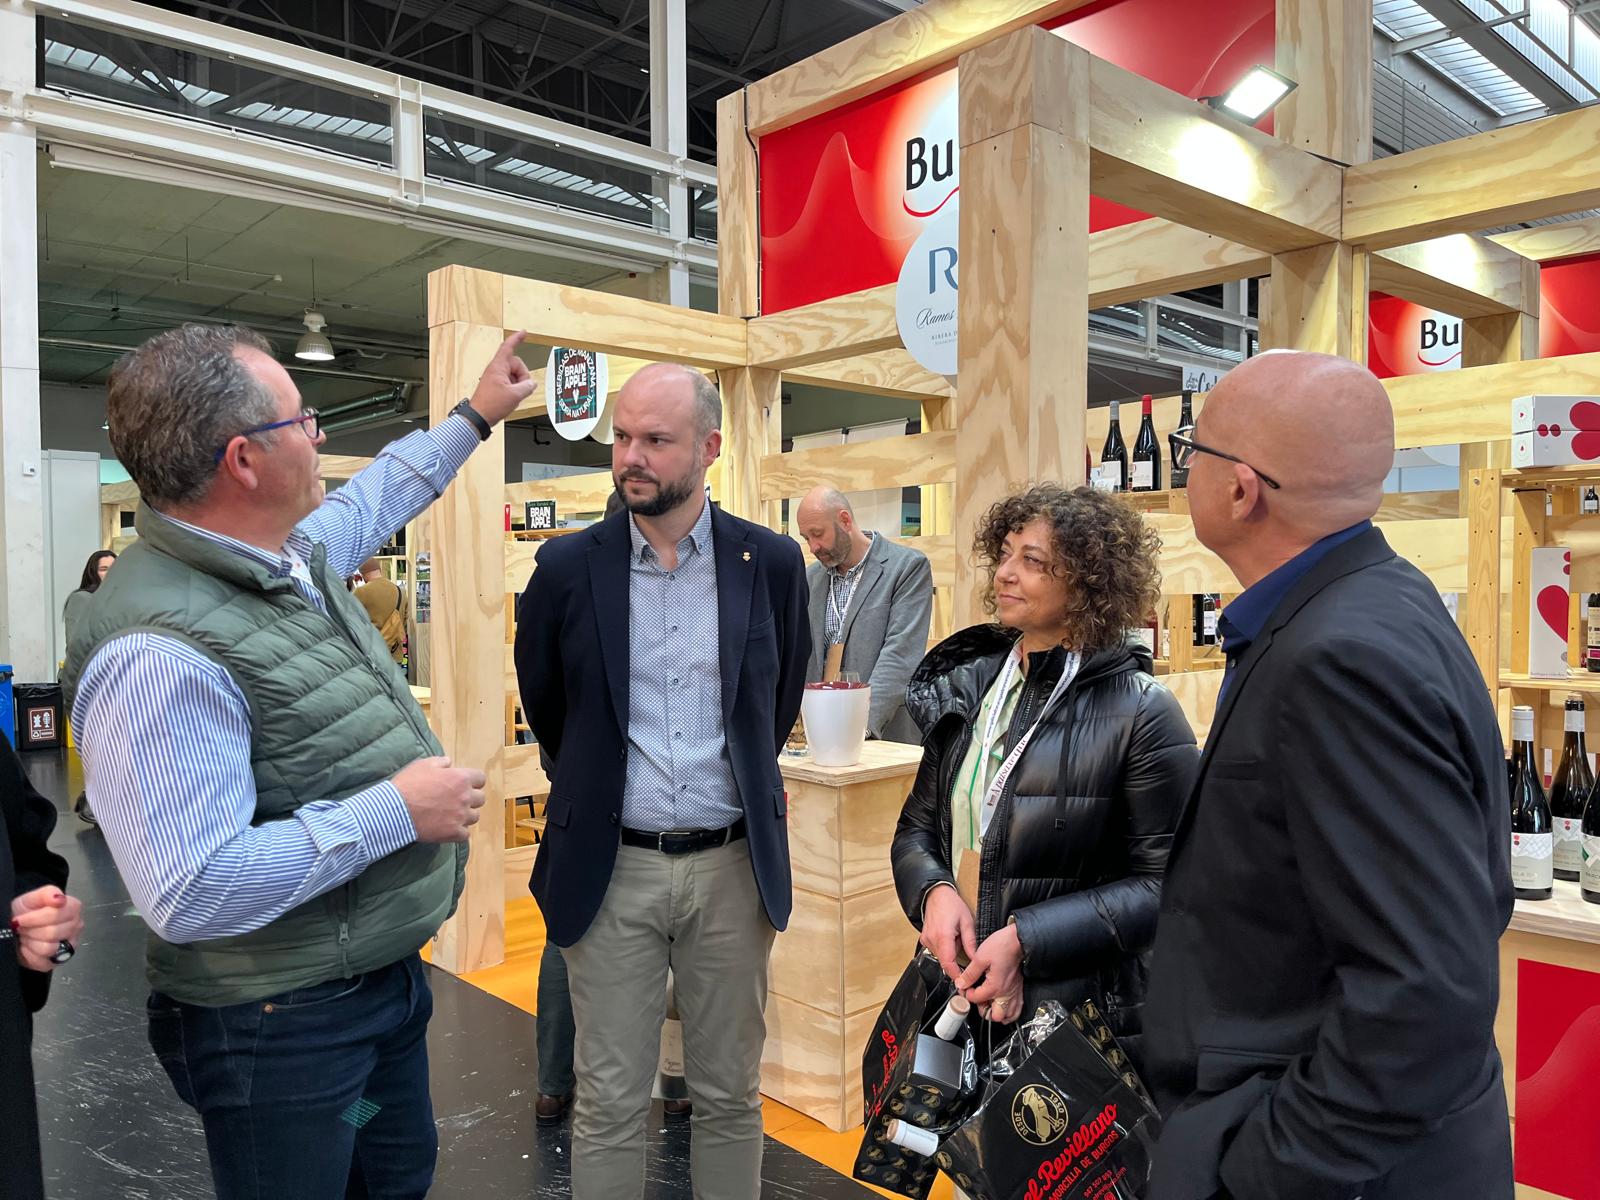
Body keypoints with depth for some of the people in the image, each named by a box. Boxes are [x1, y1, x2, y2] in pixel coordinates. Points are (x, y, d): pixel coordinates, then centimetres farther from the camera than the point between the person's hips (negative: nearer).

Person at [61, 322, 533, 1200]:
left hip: (387, 975, 9)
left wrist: (474, 417, 30)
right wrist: (396, 812, -26)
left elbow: (375, 497, 22)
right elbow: (191, 892, -30)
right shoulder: (159, 651, -28)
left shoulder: (294, 555, 0)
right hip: (282, 1026, -9)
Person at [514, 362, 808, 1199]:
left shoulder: (772, 563, -2)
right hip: (612, 867, 0)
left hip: (733, 865, 1)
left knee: (730, 1097, 14)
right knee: (609, 1105, 10)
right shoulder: (568, 567, -4)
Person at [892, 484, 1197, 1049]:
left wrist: (1025, 938, -22)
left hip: (1081, 1017, -5)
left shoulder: (1142, 714, -15)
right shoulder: (968, 685, 1)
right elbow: (917, 828, 7)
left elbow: (1164, 885, -15)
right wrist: (934, 893, -13)